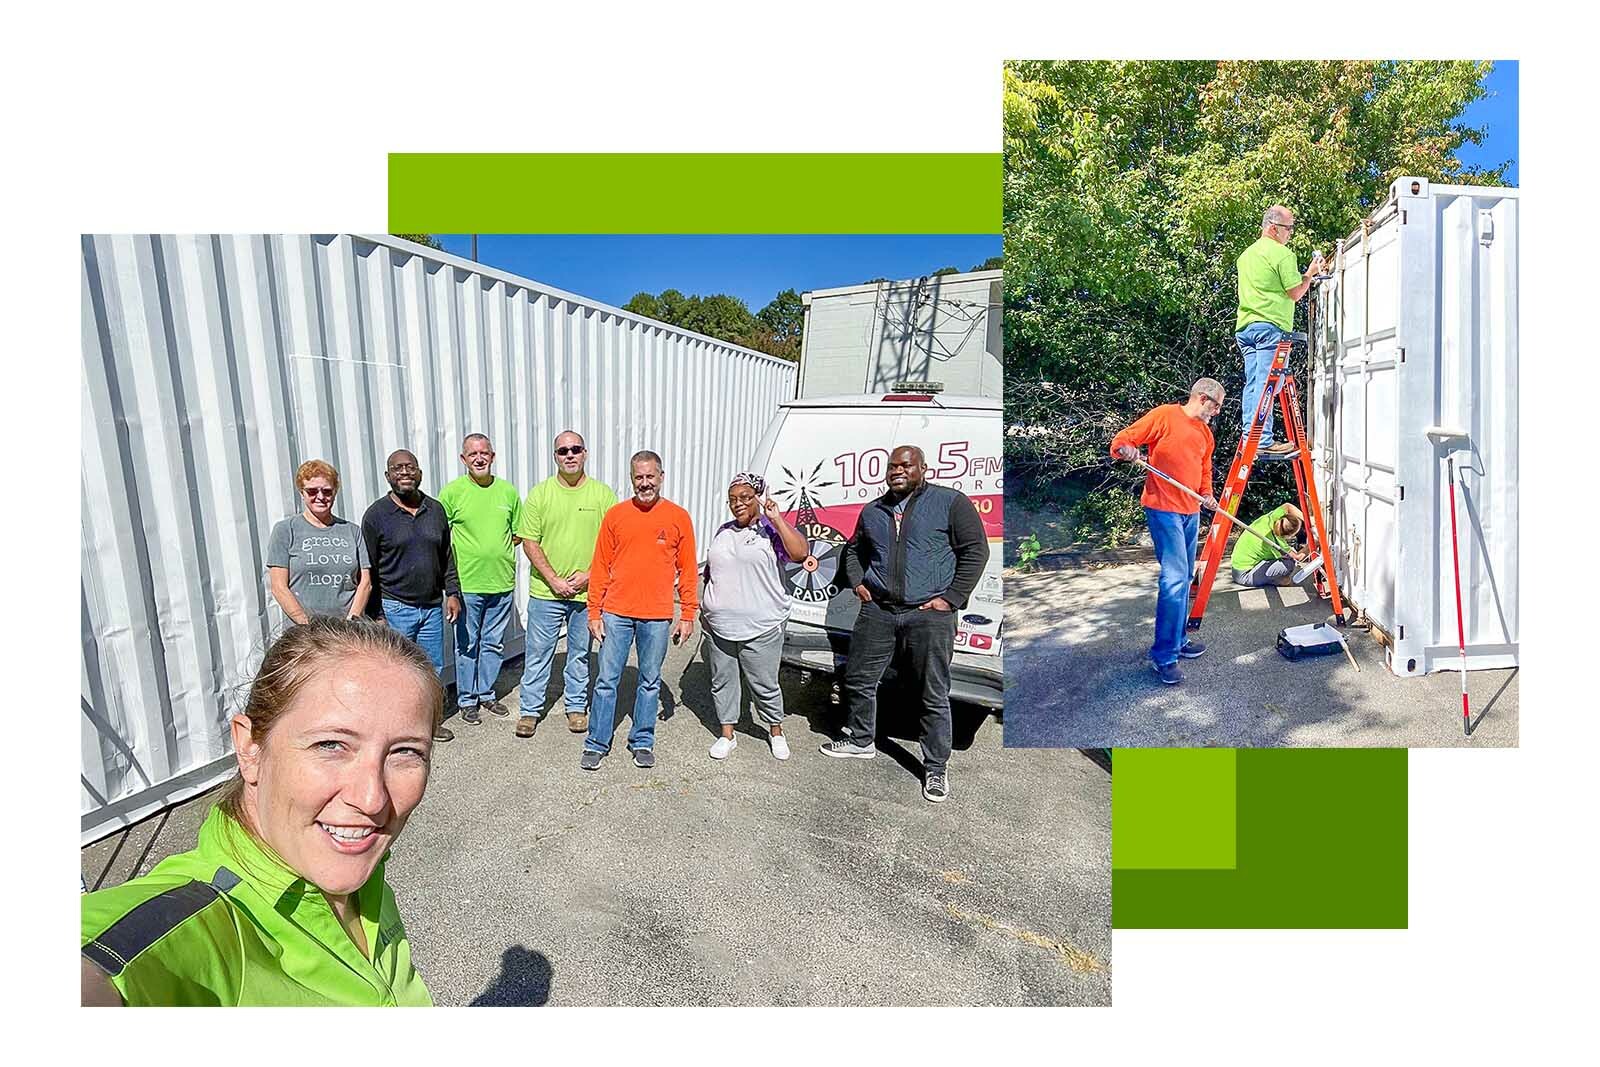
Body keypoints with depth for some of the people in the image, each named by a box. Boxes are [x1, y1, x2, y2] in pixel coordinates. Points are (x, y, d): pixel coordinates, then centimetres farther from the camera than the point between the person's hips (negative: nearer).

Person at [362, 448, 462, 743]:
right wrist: (376, 614, -8)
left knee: (434, 667, 13)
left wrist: (452, 593, 6)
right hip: (395, 608, -4)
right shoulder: (376, 515, -7)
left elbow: (447, 556, 14)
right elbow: (369, 570, -5)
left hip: (432, 606, 4)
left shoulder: (436, 509, 6)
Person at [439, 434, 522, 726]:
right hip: (466, 583, -3)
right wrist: (460, 556, -7)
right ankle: (467, 699, 23)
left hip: (502, 582, 3)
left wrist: (498, 548, 3)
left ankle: (486, 693, 31)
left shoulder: (508, 491, 4)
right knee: (467, 645, 8)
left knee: (494, 644, 14)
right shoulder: (452, 492, -4)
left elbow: (519, 533, 14)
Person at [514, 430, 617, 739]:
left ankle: (576, 706, 30)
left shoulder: (603, 494, -1)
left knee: (580, 653, 14)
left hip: (587, 591, 1)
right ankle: (530, 709, 23)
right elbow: (530, 542, -4)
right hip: (545, 591, 0)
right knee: (537, 653, 8)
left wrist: (590, 575, -11)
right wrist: (554, 580, -12)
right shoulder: (539, 493, -2)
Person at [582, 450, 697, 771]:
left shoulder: (679, 518, 0)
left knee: (650, 682, 11)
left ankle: (642, 742, 26)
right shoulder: (615, 515, 1)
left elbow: (687, 570, 3)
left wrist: (688, 615, 1)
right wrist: (594, 613, 1)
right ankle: (596, 743, 21)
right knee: (607, 680, 6)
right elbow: (600, 568, 3)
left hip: (657, 617, 0)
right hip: (616, 613, 0)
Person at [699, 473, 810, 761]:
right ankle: (727, 734, 28)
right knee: (722, 681, 13)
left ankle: (775, 732, 28)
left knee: (764, 684, 6)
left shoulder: (771, 530, -6)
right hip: (718, 626, 5)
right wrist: (705, 607, 18)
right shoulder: (723, 531, 11)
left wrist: (776, 518, -25)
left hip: (761, 628, -5)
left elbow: (801, 553, -25)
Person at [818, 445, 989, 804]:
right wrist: (857, 583, 9)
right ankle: (861, 741, 35)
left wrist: (950, 599, -10)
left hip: (929, 615, -4)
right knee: (858, 680, 12)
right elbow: (854, 550, 27)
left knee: (934, 696, 3)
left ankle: (937, 768, 19)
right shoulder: (872, 511, 13)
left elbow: (975, 550, -5)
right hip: (877, 612, 5)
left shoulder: (950, 502, -3)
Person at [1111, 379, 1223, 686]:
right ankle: (1163, 657, -9)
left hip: (1191, 512, 9)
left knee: (1184, 579, 13)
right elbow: (1122, 439, -10)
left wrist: (1207, 494, 10)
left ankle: (1177, 641, 26)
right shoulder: (1164, 415, -5)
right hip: (1163, 509, -9)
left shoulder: (1206, 433, 19)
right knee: (1175, 578, -14)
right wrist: (1125, 449, -33)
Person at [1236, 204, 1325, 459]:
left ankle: (1249, 437, 3)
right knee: (1266, 384, -12)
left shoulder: (1245, 255, 21)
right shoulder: (1282, 254, -5)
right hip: (1270, 326, -8)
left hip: (1246, 325, 8)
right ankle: (1263, 441, -15)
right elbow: (1295, 293, -4)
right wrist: (1310, 274, 12)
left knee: (1252, 384, 6)